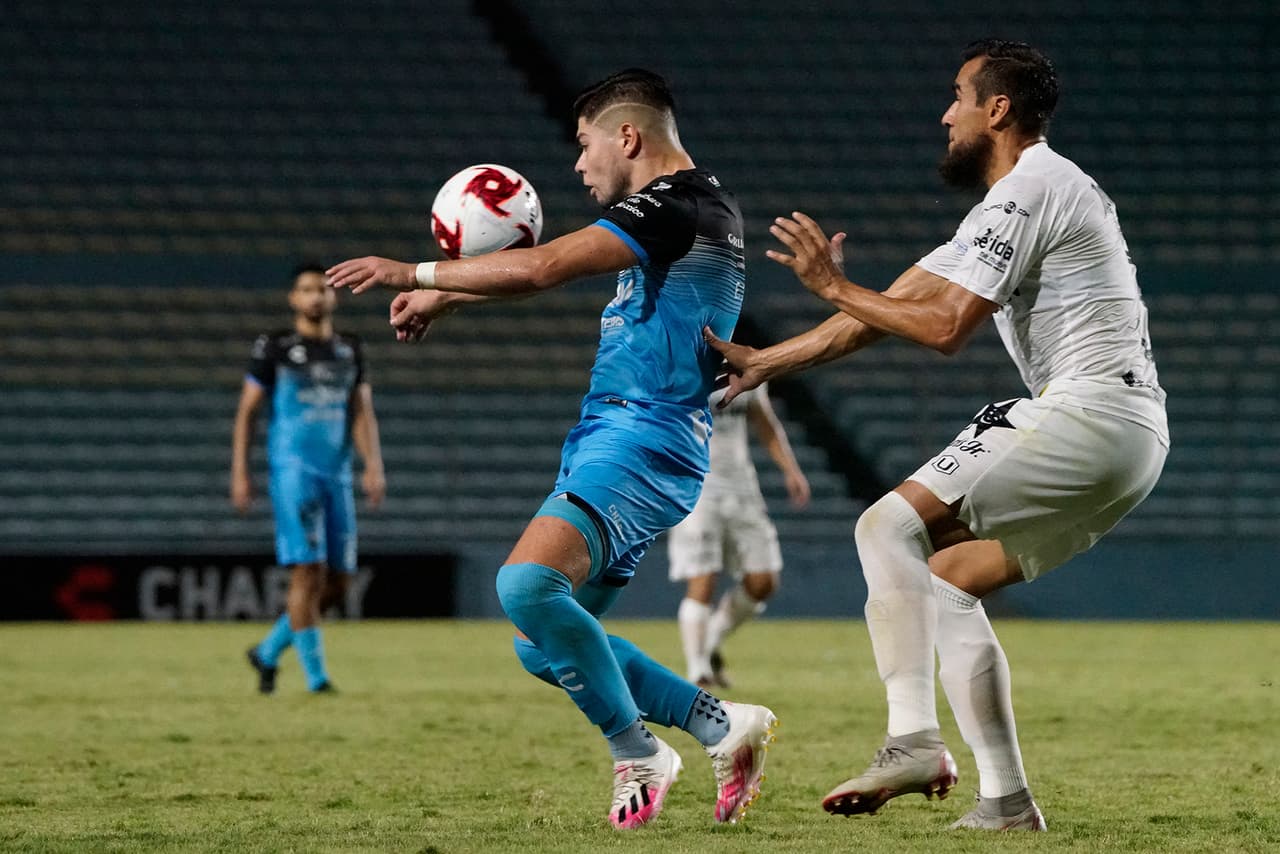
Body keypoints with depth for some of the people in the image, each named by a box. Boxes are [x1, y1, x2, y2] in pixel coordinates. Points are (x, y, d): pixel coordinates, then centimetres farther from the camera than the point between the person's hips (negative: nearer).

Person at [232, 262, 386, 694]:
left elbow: (363, 413, 9)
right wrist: (239, 473, -5)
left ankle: (268, 652, 23)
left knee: (338, 581, 4)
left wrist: (374, 467, -5)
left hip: (338, 476, 5)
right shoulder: (274, 348, 0)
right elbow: (247, 411, 2)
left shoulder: (350, 351, 13)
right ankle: (316, 675, -9)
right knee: (308, 571, -14)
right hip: (293, 471, -5)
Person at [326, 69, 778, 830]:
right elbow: (560, 269, 32)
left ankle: (639, 756, -16)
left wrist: (416, 273, -12)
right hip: (614, 441, 11)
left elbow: (543, 268, -20)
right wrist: (444, 296, 31)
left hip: (641, 441, -11)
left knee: (528, 584, -28)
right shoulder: (696, 208, 21)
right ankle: (725, 726, 12)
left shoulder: (678, 203, -11)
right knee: (545, 646, 9)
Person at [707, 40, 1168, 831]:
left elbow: (945, 325, -17)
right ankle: (1007, 800, 7)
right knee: (947, 581, 13)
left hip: (1085, 417, -10)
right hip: (1133, 436, 10)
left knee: (890, 526, -13)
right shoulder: (1039, 191, 23)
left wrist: (835, 286, -4)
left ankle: (914, 740, -24)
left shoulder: (1027, 191, -9)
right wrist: (763, 361, 22)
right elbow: (898, 303, 23)